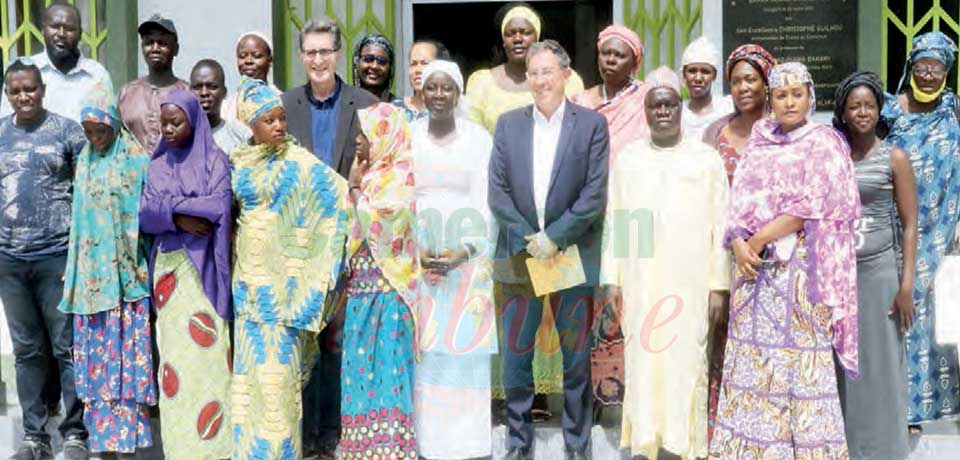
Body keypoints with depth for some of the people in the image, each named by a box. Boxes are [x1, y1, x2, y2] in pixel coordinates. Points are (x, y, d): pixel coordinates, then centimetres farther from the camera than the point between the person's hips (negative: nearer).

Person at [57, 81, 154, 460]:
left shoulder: (136, 158, -4)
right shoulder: (84, 162, 12)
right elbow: (78, 218, 16)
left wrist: (145, 270, -8)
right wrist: (73, 274, 12)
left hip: (126, 277, -5)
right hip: (91, 278, 5)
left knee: (125, 357, -3)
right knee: (94, 359, 7)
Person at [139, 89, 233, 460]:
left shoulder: (215, 160, 1)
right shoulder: (158, 165, 13)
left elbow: (220, 207, -13)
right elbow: (145, 215, 3)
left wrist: (169, 206, -8)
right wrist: (179, 217, -16)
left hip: (202, 269, -4)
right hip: (167, 268, 4)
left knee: (205, 352, -6)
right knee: (173, 352, 5)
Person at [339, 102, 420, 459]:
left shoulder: (399, 179, -9)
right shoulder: (372, 176, 12)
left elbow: (374, 228, -15)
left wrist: (354, 187, -8)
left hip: (385, 292, -8)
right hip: (362, 288, 8)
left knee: (383, 365, -4)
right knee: (364, 365, 11)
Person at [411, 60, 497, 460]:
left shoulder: (478, 138, 1)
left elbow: (485, 201, -2)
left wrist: (465, 252, -15)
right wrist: (413, 251, -10)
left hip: (467, 255, -1)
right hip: (415, 255, 1)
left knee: (464, 345, 0)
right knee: (422, 347, 0)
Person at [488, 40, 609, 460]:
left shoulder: (592, 123, -1)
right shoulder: (508, 123, 7)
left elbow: (595, 194, -7)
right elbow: (497, 192, 2)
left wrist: (554, 238, -13)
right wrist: (528, 238, -9)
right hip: (519, 257, 2)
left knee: (576, 359, 8)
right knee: (515, 359, 6)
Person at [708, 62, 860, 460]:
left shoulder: (824, 144, 0)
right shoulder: (758, 145, 14)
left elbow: (812, 206, -10)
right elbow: (739, 202, 8)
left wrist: (759, 240, -12)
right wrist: (739, 245, -10)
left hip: (800, 267, -4)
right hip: (756, 265, 4)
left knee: (800, 357, -4)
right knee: (754, 355, 4)